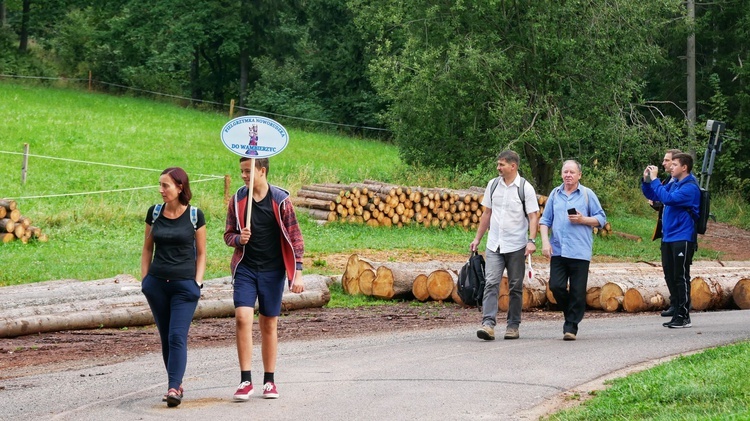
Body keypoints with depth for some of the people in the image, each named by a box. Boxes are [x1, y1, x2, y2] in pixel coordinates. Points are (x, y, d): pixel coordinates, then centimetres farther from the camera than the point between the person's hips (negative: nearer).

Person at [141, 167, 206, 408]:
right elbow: (147, 248, 13)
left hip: (184, 285, -3)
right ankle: (177, 384, 19)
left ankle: (173, 388, -17)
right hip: (157, 283, 3)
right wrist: (144, 280, 6)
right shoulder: (154, 213, 5)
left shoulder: (194, 215, -2)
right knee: (165, 337, 8)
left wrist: (197, 283, -5)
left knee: (177, 337, -13)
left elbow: (201, 253, 4)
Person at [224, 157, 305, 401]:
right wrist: (238, 238, -14)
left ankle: (269, 381, 19)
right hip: (245, 269, 1)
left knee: (269, 325, 7)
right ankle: (245, 381, -11)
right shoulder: (237, 200, 2)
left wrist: (297, 273, -7)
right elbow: (228, 234, 10)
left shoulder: (280, 200, -5)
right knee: (242, 318, -14)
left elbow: (294, 237, -2)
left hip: (273, 271, -1)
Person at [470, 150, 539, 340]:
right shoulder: (493, 185, 9)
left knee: (515, 287, 6)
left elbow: (533, 216, -6)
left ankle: (513, 325, 14)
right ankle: (488, 324, -19)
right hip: (494, 245, 3)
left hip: (516, 247, -3)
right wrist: (477, 239, 15)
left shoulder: (525, 188, -4)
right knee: (491, 283, -11)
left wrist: (531, 241, -19)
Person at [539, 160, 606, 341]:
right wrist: (545, 241, 0)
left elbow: (601, 219, 5)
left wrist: (582, 220, -11)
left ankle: (571, 326, 5)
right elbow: (545, 220, 13)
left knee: (577, 291, -2)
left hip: (580, 251, -3)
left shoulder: (587, 194, 5)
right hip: (557, 250, 3)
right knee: (556, 286, -5)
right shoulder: (555, 194, 13)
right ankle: (570, 312, 20)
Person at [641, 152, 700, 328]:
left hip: (683, 239, -9)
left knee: (681, 277, -4)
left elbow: (668, 198, -26)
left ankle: (684, 317, 1)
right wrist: (646, 180, 1)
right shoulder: (673, 184, 12)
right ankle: (677, 313, 18)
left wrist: (654, 179, -21)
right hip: (668, 238, 9)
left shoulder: (690, 187, -15)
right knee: (670, 277, 11)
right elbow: (653, 196, 18)